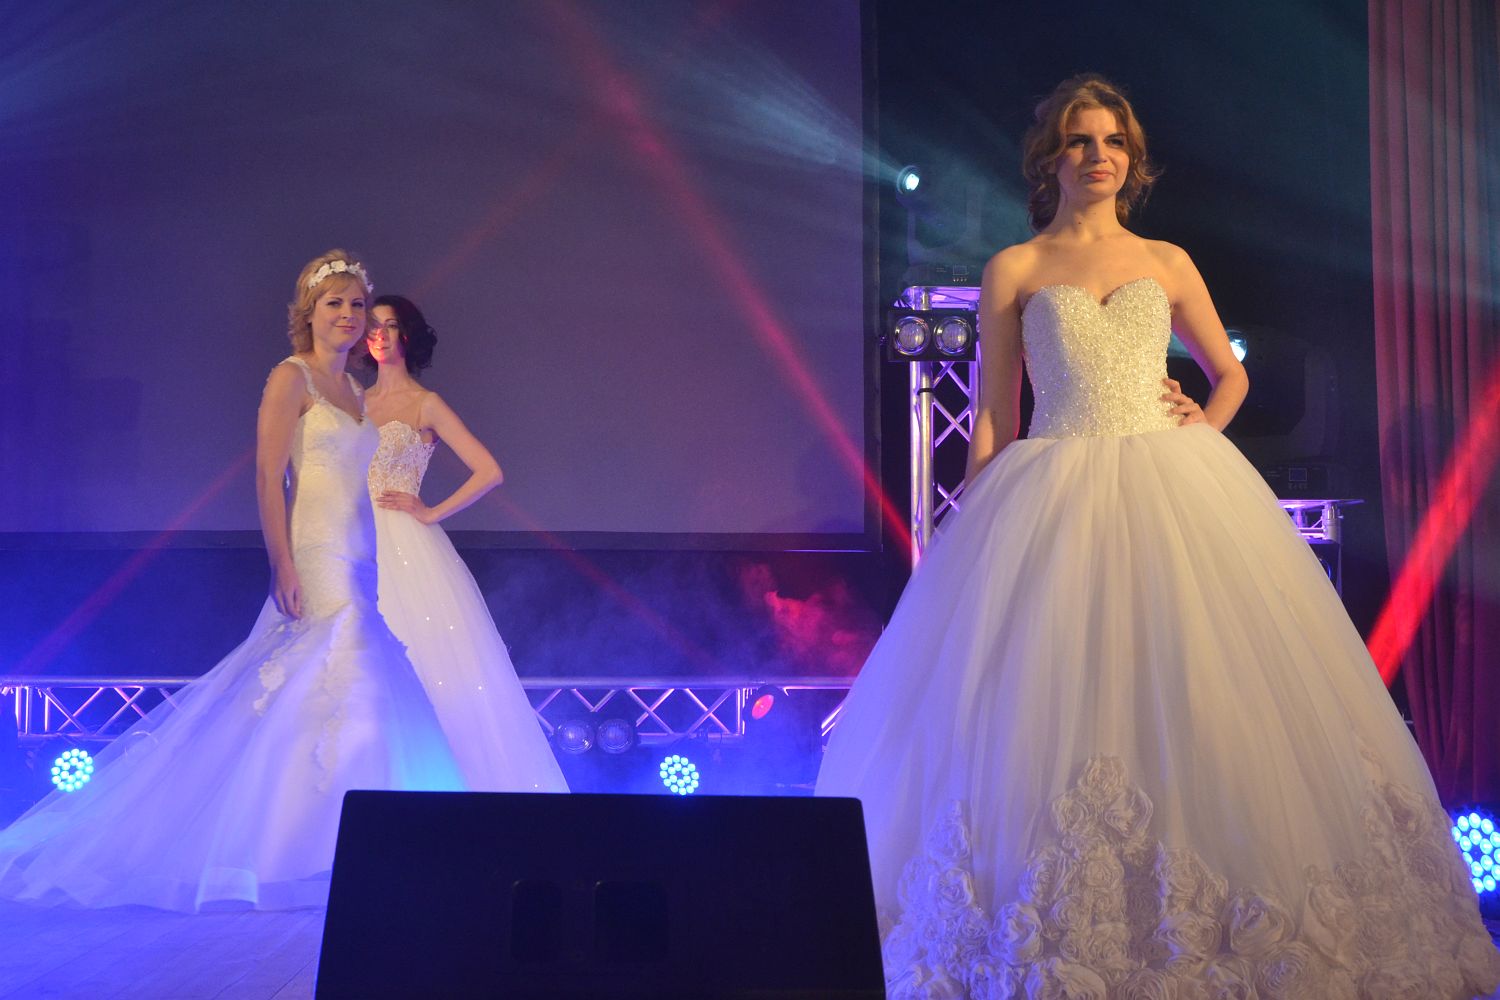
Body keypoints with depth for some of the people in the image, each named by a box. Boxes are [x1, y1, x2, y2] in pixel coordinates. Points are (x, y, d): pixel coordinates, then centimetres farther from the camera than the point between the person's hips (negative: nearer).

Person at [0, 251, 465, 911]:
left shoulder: (353, 389, 18)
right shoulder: (291, 378, -5)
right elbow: (268, 478, -12)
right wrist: (285, 566, -19)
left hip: (357, 565, 8)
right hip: (314, 561, -8)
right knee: (343, 689, -12)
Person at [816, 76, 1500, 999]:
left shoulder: (1168, 264, 14)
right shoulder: (1014, 271, 8)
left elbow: (1232, 374, 25)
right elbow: (993, 420, 7)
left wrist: (1203, 428, 6)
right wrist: (974, 527, 0)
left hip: (1174, 494, 2)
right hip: (1053, 503, -2)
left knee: (1195, 700, -3)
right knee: (1050, 704, -7)